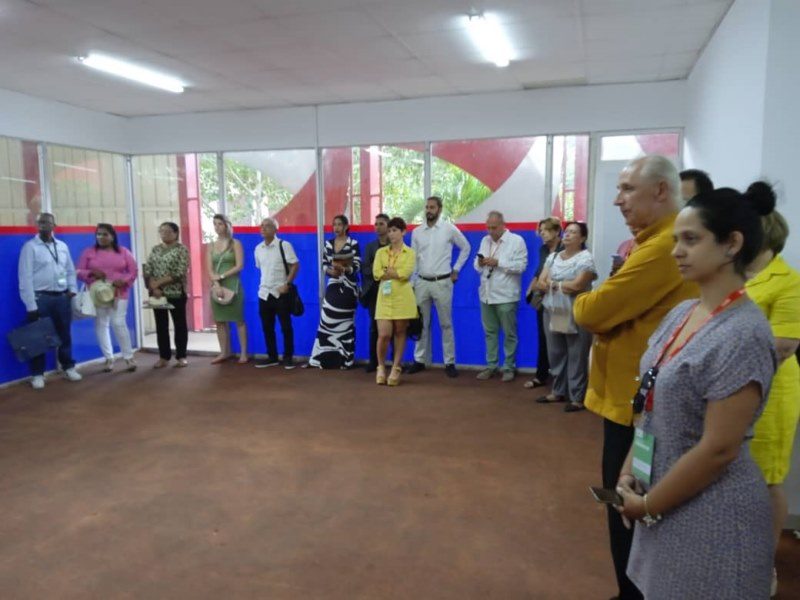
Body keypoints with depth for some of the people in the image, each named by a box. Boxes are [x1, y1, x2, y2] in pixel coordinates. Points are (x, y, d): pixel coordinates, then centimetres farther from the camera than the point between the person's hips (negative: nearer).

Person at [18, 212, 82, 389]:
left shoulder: (62, 246, 11)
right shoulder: (30, 247, -4)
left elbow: (70, 270, 17)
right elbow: (25, 278, -9)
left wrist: (72, 289, 0)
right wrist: (31, 305, -14)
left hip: (62, 297, 4)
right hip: (41, 298, -4)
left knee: (65, 334, 13)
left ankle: (69, 367, 26)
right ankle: (37, 374, 13)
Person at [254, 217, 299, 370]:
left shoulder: (284, 245, -8)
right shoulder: (258, 248, 9)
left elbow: (295, 265, -10)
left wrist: (287, 284, -16)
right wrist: (264, 283, 13)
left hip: (281, 292, -5)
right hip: (264, 292, 6)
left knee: (286, 326, 1)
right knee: (267, 327, 9)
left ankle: (288, 357, 11)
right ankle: (272, 357, 20)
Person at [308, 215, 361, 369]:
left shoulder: (353, 244, -3)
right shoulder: (328, 243, 10)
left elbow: (357, 266, -10)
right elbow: (324, 264, 10)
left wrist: (344, 269, -28)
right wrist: (330, 271, -11)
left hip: (348, 288, -3)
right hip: (333, 287, 4)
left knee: (346, 323, 0)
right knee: (327, 321, -1)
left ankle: (344, 359, 6)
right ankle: (325, 357, 5)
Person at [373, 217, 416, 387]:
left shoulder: (410, 252, 4)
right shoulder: (380, 252, 11)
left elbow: (406, 273, -13)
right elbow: (376, 273, -3)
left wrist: (387, 272, -6)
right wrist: (396, 272, -7)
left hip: (403, 297, -1)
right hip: (385, 296, 1)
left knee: (400, 333, 6)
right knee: (384, 334, -6)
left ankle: (396, 368, 16)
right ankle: (381, 367, 15)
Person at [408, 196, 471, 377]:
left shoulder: (449, 229, -3)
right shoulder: (416, 232, 5)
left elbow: (465, 248, 10)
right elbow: (413, 259, 9)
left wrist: (456, 269, 6)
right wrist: (411, 283, 6)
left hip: (442, 282, -3)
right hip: (421, 282, 3)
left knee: (446, 324, 3)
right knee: (421, 323, 9)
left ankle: (449, 363, 10)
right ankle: (420, 360, 18)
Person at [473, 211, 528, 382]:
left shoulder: (516, 240, -5)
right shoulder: (485, 240, 12)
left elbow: (521, 266, -15)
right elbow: (478, 266, 13)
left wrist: (498, 262, -19)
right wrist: (480, 262, -10)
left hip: (506, 296, -5)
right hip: (486, 295, 5)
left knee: (509, 334, 4)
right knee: (490, 332, 11)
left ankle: (509, 367, 15)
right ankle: (491, 366, 20)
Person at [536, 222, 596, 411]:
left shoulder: (585, 258, -6)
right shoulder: (553, 257, 13)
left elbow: (577, 285, -18)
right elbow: (541, 283, 5)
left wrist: (554, 284, -4)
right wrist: (565, 286, -11)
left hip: (576, 316, -6)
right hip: (552, 313, 6)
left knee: (576, 357, -1)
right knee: (555, 354, 12)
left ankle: (577, 397, 7)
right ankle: (558, 391, 25)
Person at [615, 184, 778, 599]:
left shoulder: (744, 335, -22)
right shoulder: (681, 314, 2)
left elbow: (719, 449, -23)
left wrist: (647, 505, -13)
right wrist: (629, 473, 2)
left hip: (711, 512, -7)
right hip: (665, 497, 7)